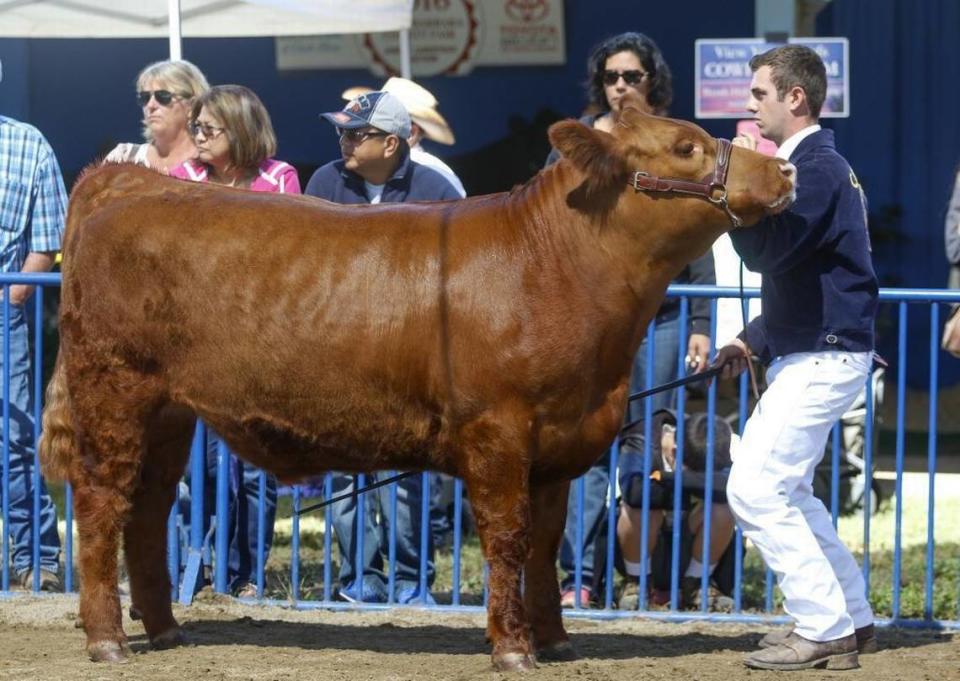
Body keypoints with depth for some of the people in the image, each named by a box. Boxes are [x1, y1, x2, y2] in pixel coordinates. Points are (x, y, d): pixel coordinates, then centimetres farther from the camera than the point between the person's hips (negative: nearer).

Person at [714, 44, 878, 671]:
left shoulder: (818, 168, -16)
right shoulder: (815, 164, 16)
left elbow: (765, 251, -26)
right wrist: (755, 341, 18)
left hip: (824, 357, -11)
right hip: (810, 353, 11)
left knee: (756, 490, -11)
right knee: (786, 491, 16)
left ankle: (824, 630, -8)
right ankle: (852, 619, 19)